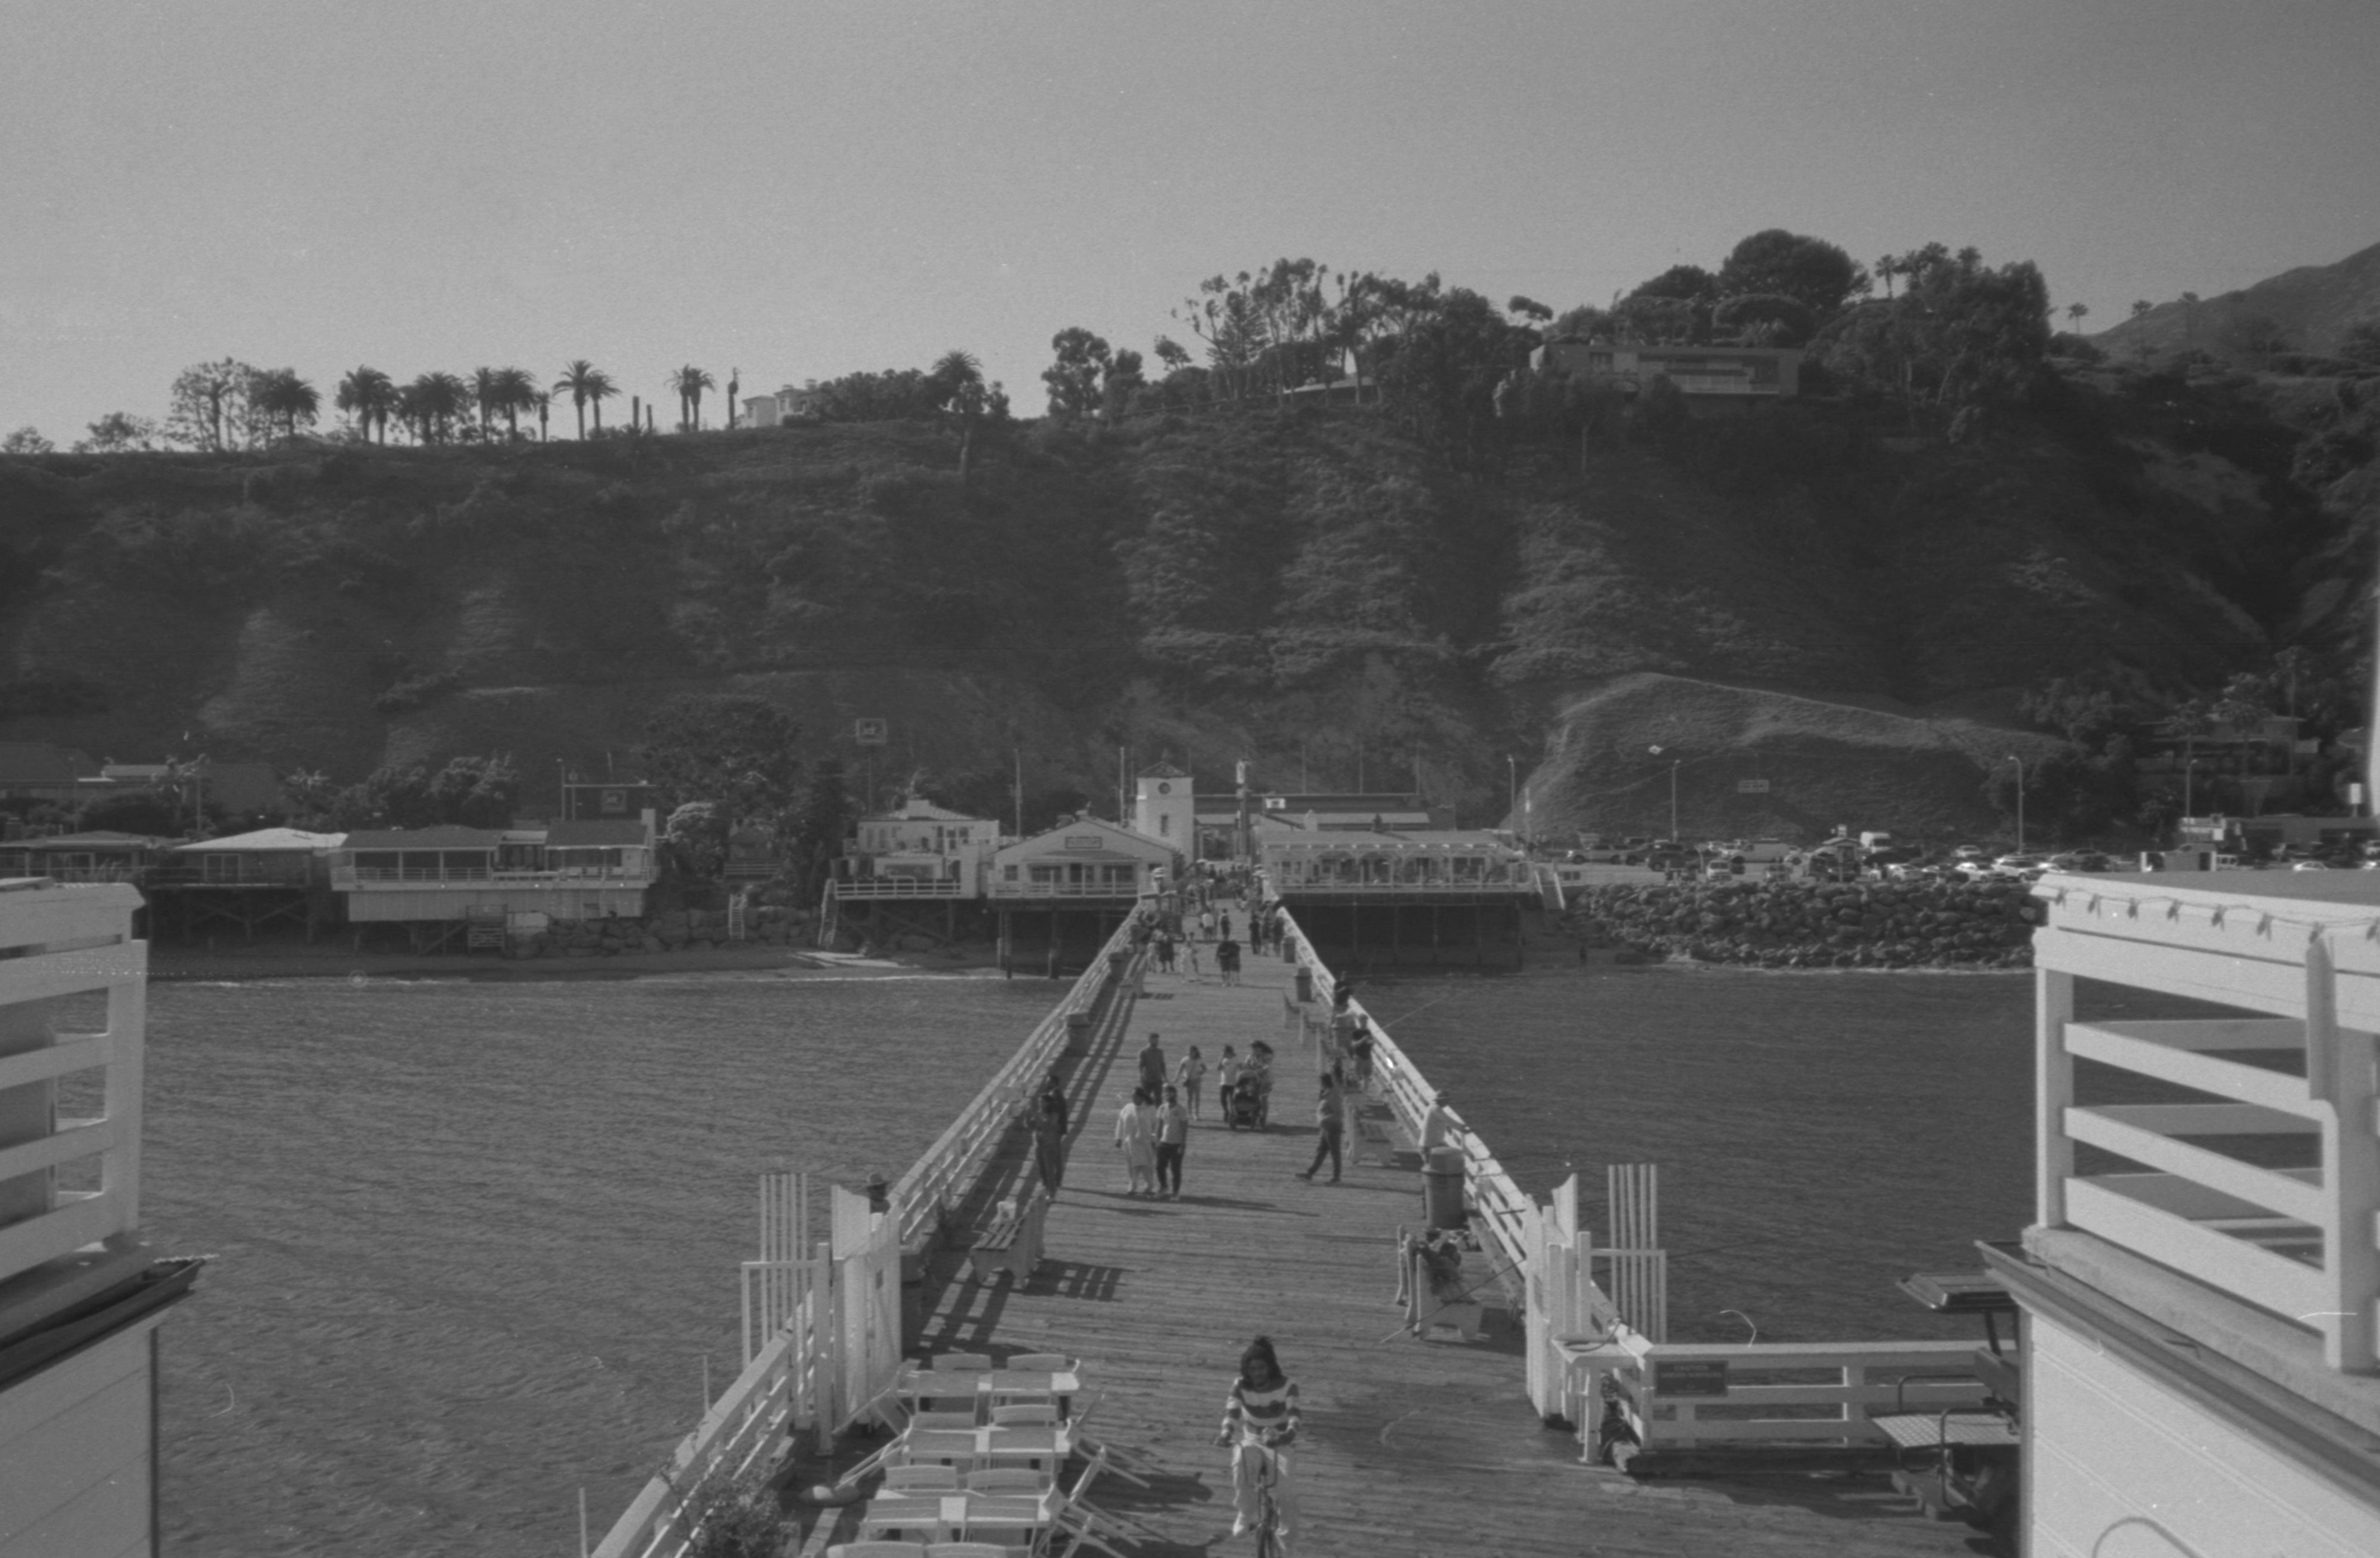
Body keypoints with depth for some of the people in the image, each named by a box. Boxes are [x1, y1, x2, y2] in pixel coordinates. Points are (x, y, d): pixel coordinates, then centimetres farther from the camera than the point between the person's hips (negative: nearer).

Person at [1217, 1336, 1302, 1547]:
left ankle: (1284, 1532, 1)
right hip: (1251, 1439, 1)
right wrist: (1226, 1433, -49)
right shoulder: (1240, 1386, -14)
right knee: (1241, 1464, -33)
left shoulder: (1287, 1386, -17)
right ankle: (1244, 1515, -12)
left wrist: (1290, 1433, -53)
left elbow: (1293, 1414, -31)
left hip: (1280, 1440, -1)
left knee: (1284, 1483, -24)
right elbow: (1232, 1411, -28)